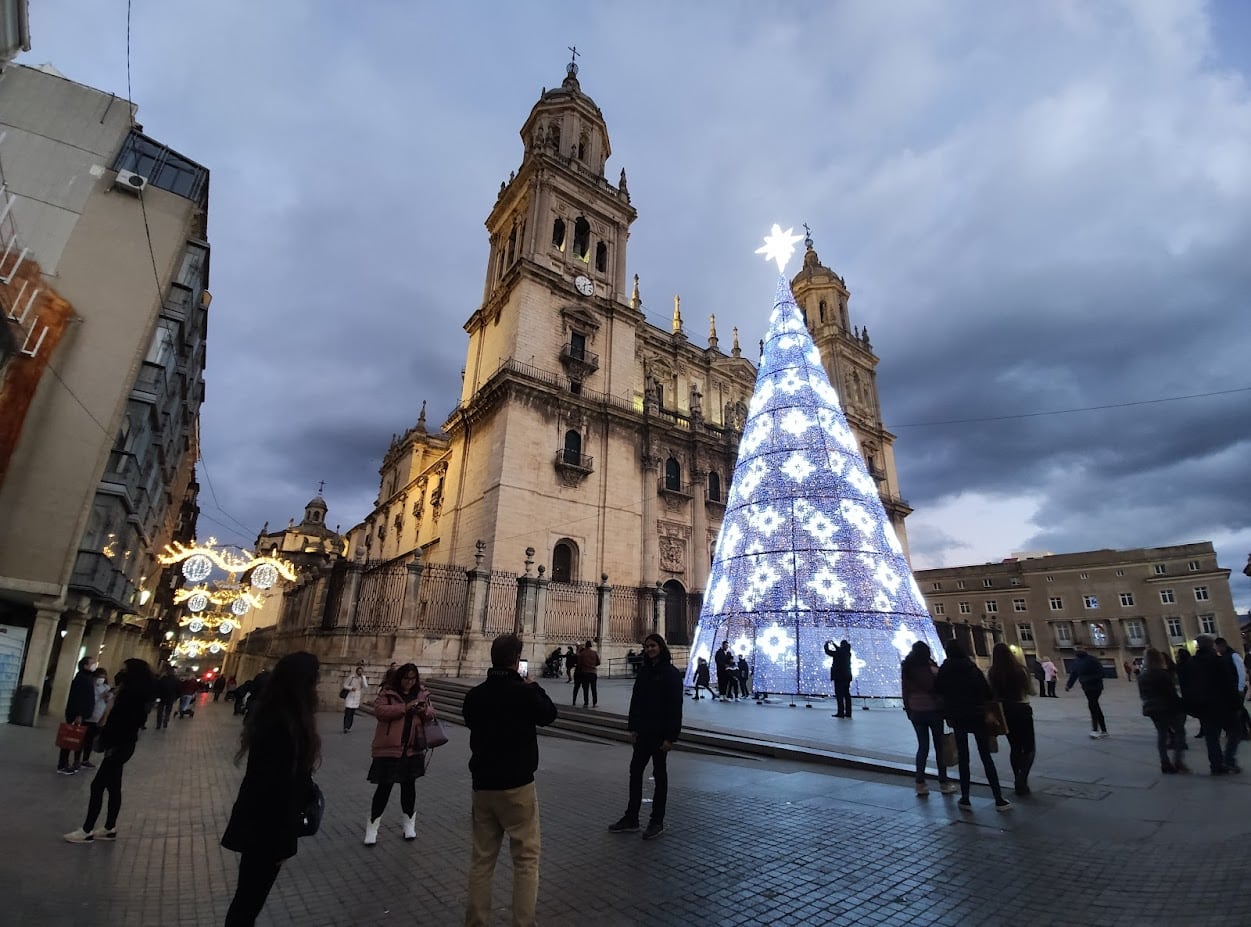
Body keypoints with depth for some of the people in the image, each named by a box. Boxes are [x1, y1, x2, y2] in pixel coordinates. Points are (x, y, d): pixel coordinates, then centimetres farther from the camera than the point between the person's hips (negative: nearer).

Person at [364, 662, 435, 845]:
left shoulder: (422, 693, 7)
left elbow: (431, 714, 12)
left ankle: (409, 825, 30)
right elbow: (379, 711, -19)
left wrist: (424, 710, -12)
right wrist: (405, 707, -25)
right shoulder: (387, 693, -5)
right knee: (384, 787, 2)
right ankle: (372, 827, 20)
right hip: (389, 748, -4)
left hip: (413, 748, 4)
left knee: (409, 785, 15)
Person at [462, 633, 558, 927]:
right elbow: (548, 714, 0)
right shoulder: (523, 692, -17)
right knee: (526, 857, 8)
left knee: (481, 858, 16)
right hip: (517, 785, -5)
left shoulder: (474, 695, -2)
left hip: (482, 785, 5)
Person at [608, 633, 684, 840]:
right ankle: (631, 819, 23)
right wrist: (633, 728, 5)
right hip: (643, 731, 6)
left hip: (660, 733, -6)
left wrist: (670, 737, -17)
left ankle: (657, 822, 21)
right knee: (635, 771, 11)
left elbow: (675, 706, -15)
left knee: (659, 775, 8)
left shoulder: (671, 673, -13)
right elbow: (636, 700, 9)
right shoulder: (644, 670, 5)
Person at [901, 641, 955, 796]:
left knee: (922, 746, 11)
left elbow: (905, 693, 3)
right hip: (933, 710, -3)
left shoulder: (907, 670, -2)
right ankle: (943, 782, 17)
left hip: (915, 712, 3)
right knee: (939, 746, 10)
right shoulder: (931, 669, -12)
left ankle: (920, 783, 9)